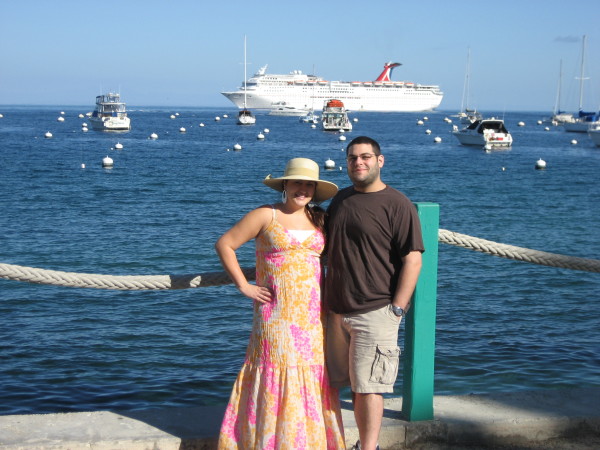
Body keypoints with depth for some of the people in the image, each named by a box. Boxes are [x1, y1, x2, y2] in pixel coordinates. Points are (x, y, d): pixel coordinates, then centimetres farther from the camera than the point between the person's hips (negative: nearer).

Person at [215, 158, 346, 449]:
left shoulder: (320, 220, 11)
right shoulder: (266, 216, 0)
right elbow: (224, 244, -1)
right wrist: (243, 286, -5)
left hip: (312, 315, 4)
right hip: (276, 313, -4)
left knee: (311, 377, 4)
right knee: (276, 370, -4)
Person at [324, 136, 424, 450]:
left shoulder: (397, 205, -7)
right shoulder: (340, 199, 13)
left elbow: (412, 260, -11)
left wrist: (397, 309, -15)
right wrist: (325, 300, 17)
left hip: (374, 312, -6)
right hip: (337, 310, 6)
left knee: (368, 387, -4)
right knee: (355, 385, 12)